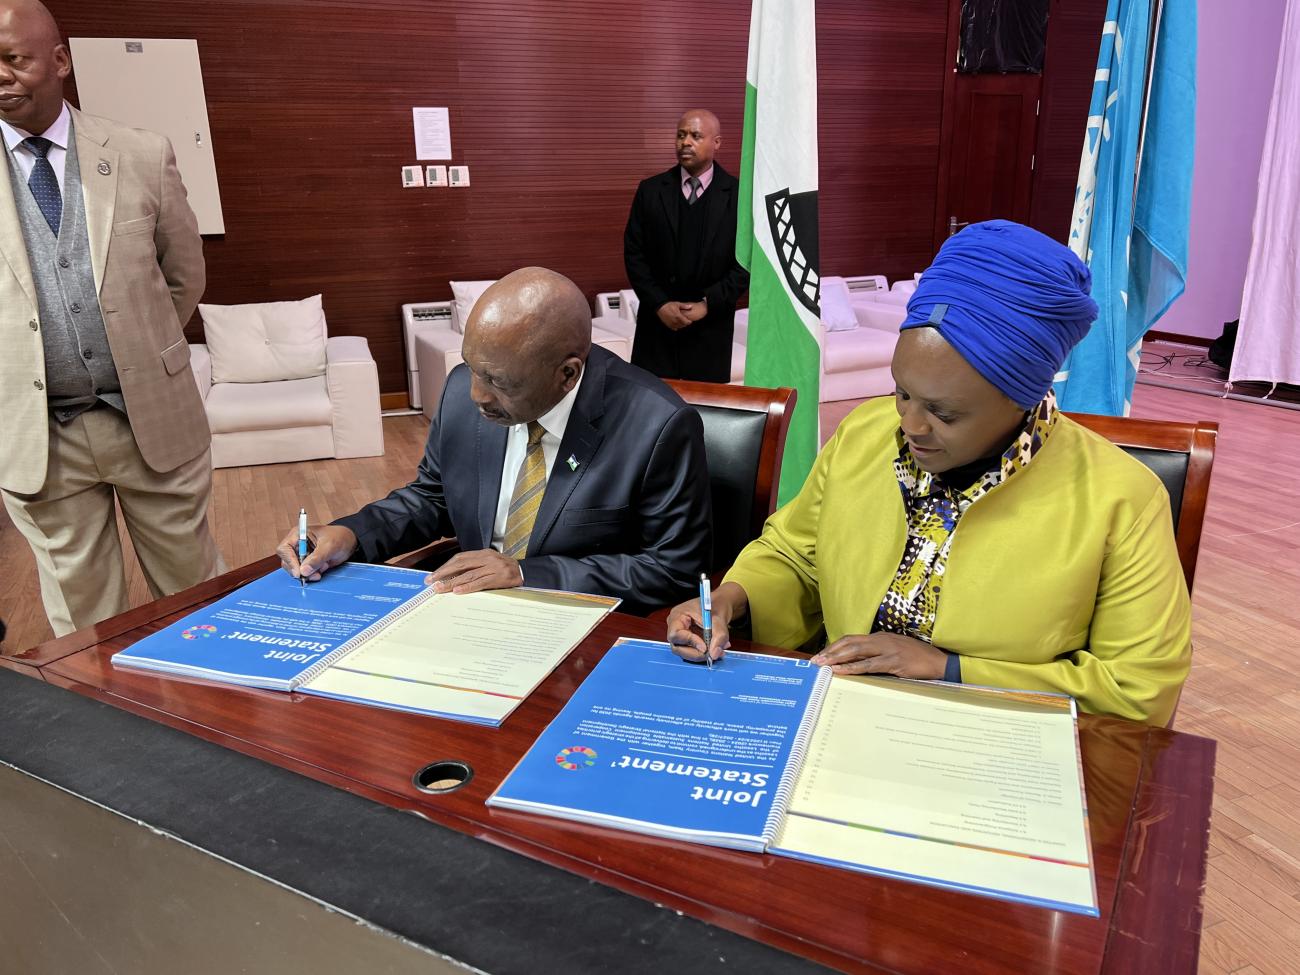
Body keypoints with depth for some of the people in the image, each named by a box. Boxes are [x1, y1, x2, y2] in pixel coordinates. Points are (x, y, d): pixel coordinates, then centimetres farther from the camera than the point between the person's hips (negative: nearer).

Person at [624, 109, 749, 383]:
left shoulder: (739, 194, -2)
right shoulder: (650, 190, 3)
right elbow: (633, 253, 2)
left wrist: (709, 304, -12)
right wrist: (659, 304, -9)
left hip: (712, 326, -1)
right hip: (657, 320, 1)